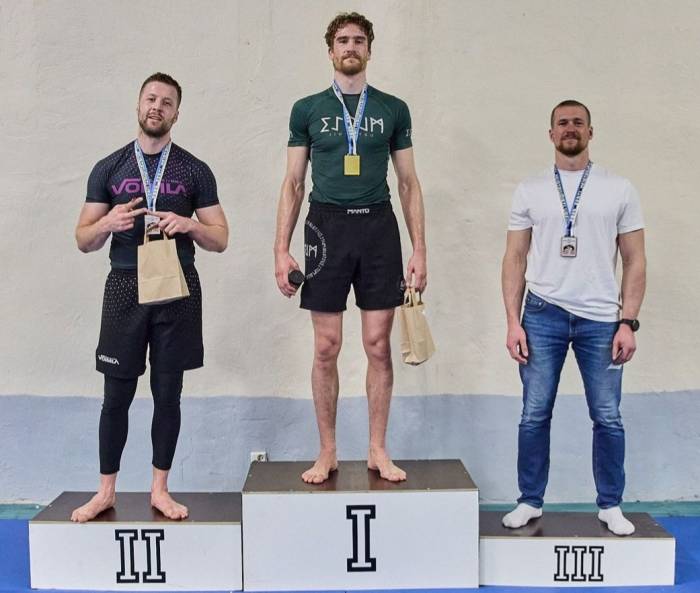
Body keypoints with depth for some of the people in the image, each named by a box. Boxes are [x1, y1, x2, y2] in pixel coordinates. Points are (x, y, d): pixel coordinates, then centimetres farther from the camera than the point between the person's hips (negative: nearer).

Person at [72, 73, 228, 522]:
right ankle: (106, 490, 17)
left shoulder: (195, 171, 5)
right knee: (117, 395, 3)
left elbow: (220, 239, 5)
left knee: (168, 393, 6)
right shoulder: (109, 168, 7)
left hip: (178, 290, 0)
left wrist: (189, 224, -15)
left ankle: (160, 489, 18)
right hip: (125, 288, 0)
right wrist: (108, 223, -15)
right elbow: (84, 241, 6)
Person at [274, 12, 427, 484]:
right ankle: (328, 453, 15)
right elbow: (293, 184, 8)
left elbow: (409, 184, 10)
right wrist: (281, 250, 0)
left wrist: (420, 251, 3)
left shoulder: (393, 109, 9)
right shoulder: (308, 109, 8)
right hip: (327, 227, 0)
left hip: (378, 228, 1)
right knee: (326, 348, 2)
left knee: (378, 345, 2)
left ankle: (378, 450, 16)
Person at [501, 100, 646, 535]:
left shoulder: (620, 190, 4)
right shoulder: (530, 191, 6)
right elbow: (515, 259, 5)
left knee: (608, 417, 5)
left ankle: (611, 506, 21)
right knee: (535, 414, 5)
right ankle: (530, 501, 19)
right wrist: (513, 322, -3)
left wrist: (628, 323, -5)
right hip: (543, 315, 1)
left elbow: (635, 262, 4)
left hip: (601, 320, 0)